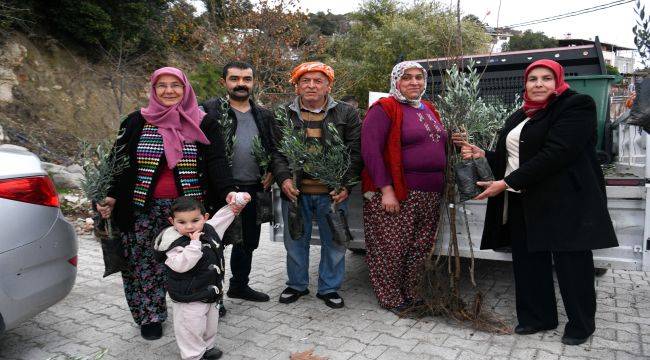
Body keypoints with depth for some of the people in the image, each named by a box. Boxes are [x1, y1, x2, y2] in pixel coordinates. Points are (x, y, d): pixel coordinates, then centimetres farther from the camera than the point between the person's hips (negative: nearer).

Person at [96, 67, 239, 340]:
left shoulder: (203, 125, 2)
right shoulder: (137, 122, 5)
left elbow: (216, 162, -8)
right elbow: (121, 162, 4)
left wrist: (227, 192, -25)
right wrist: (112, 197, -9)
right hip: (144, 210, 1)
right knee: (145, 263, 6)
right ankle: (150, 316, 23)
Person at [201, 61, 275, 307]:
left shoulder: (264, 115, 12)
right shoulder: (209, 110, -5)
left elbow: (274, 149, 20)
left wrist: (271, 172, 5)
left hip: (254, 189, 6)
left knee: (249, 241, 17)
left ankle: (239, 285, 36)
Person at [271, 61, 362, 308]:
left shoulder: (346, 114, 3)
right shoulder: (284, 115, 6)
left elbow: (355, 152, 0)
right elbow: (276, 151, 3)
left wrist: (346, 184, -12)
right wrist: (284, 179, -13)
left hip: (333, 193, -1)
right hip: (295, 191, 1)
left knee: (334, 242, 9)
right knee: (295, 241, 13)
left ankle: (329, 288, 27)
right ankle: (296, 285, 33)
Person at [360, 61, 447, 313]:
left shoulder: (429, 110, 18)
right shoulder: (384, 108, -7)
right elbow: (370, 150, -15)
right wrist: (386, 190, -20)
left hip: (430, 195, 7)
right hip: (395, 195, -7)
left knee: (420, 249, 12)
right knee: (391, 249, 1)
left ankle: (411, 296, 28)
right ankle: (392, 299, 18)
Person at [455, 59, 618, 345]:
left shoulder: (576, 106, -7)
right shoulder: (520, 117, 17)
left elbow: (555, 154, -19)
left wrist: (507, 183, -21)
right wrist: (482, 155, 1)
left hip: (564, 202, -6)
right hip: (522, 202, 7)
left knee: (570, 264, 2)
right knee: (529, 262, 9)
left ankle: (581, 324, 21)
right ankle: (538, 316, 25)